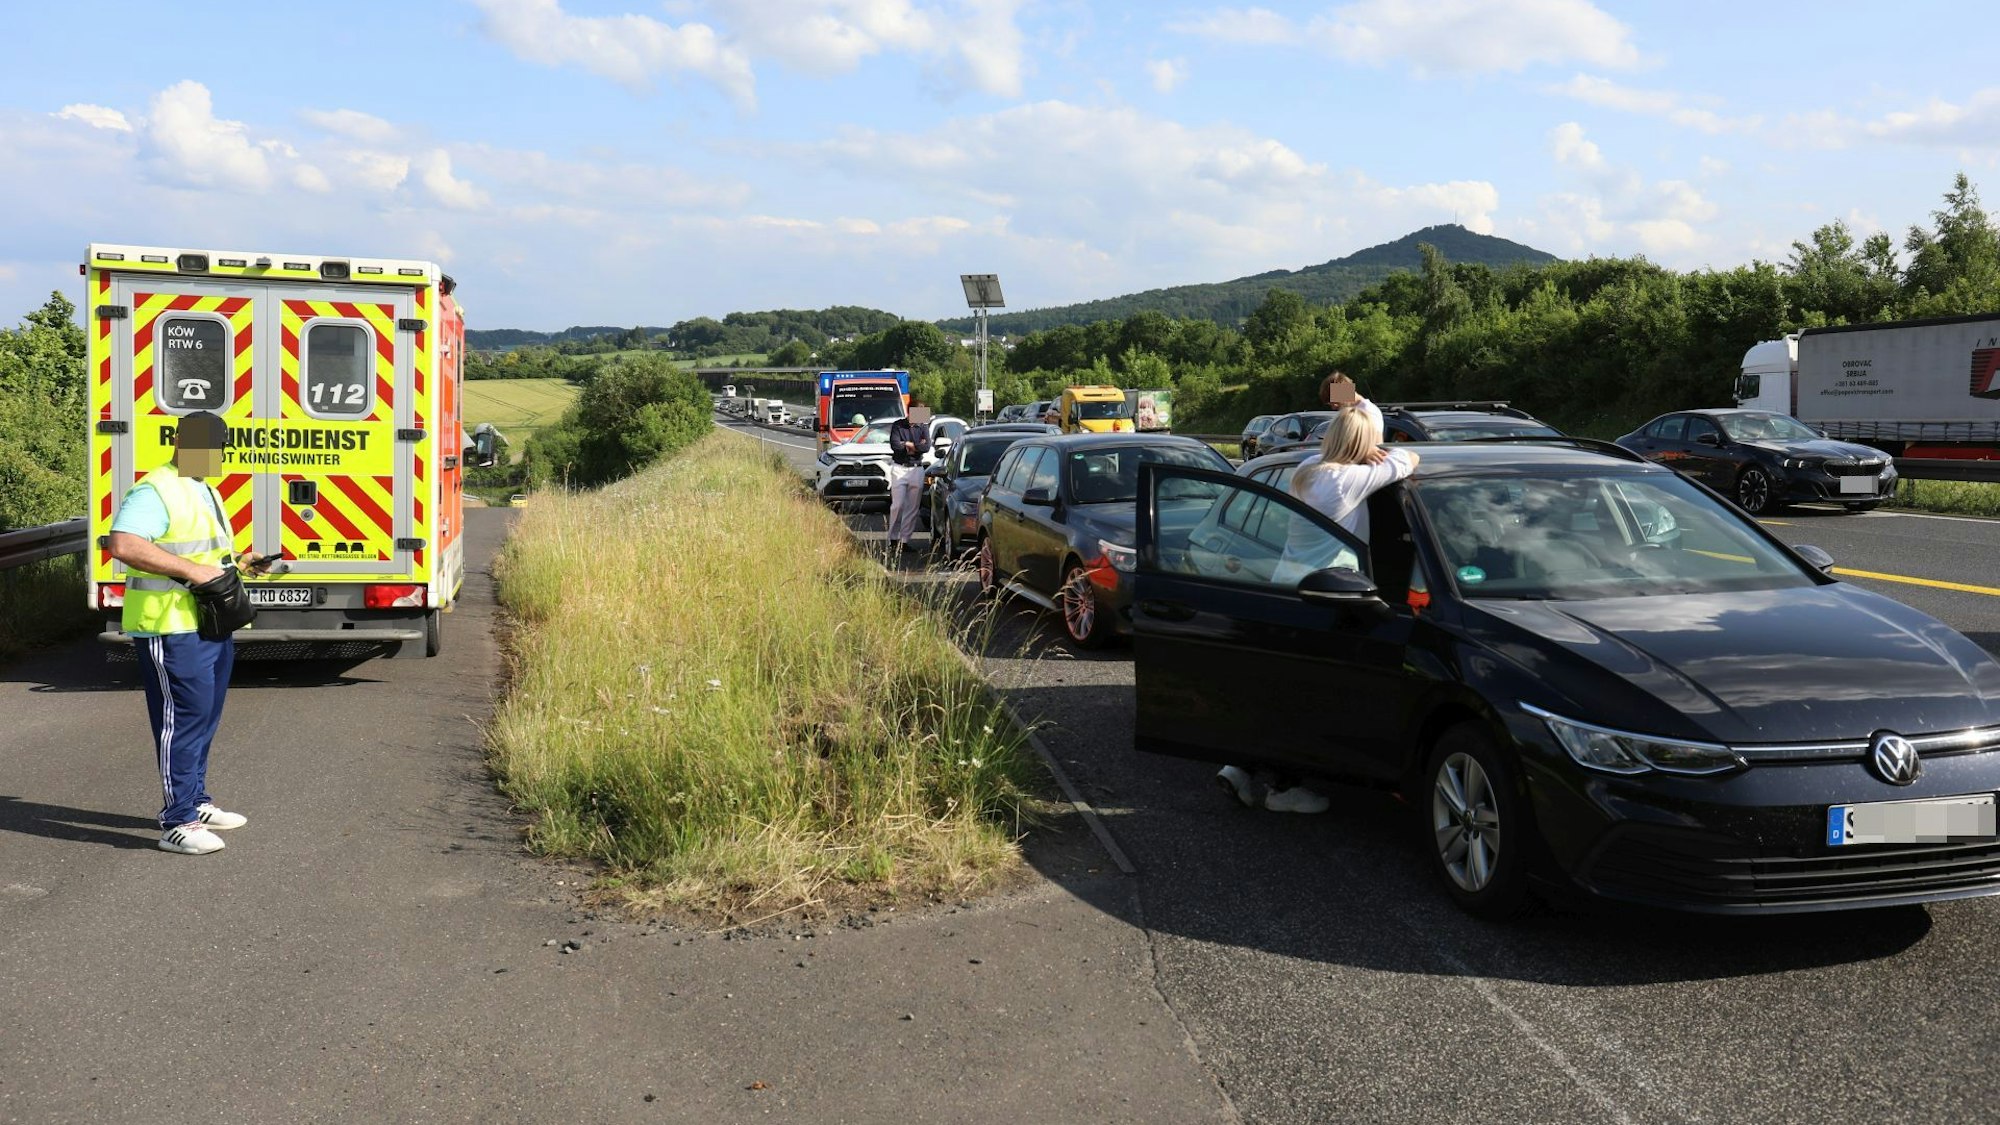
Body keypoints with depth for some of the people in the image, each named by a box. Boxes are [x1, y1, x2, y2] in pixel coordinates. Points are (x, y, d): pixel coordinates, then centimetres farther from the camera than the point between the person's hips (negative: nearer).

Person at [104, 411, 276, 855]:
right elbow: (122, 543, -29)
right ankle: (178, 823, -2)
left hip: (213, 626, 10)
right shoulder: (155, 492, -14)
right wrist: (191, 570, -29)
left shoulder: (205, 492, 18)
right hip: (172, 630, -10)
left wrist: (239, 562, 14)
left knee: (205, 718, 17)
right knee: (183, 719, -7)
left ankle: (195, 802, 30)